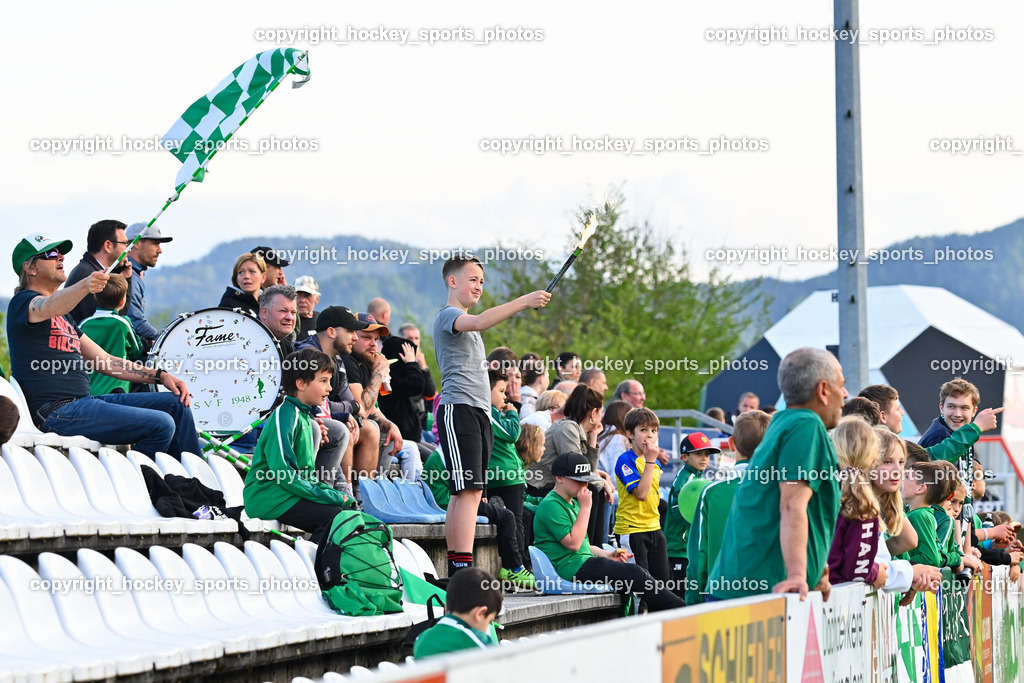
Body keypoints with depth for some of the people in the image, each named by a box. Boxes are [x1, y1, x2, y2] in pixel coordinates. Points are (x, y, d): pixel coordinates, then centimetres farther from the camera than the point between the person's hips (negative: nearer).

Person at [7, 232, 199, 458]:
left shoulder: (63, 314, 26)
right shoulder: (23, 303, -3)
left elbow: (105, 361, 23)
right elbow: (47, 308, -28)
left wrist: (159, 375, 11)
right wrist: (85, 286, -49)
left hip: (85, 402, 9)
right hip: (56, 412, -9)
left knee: (176, 403, 6)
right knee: (160, 425, -20)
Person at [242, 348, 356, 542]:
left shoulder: (304, 417, 19)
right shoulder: (284, 416, -12)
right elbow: (283, 473, -20)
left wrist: (334, 494, 5)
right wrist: (330, 497, -17)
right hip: (268, 499, -10)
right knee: (334, 515, -25)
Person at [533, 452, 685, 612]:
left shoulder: (572, 503, 21)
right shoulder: (550, 505, -11)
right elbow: (573, 543, -20)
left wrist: (608, 555, 12)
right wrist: (585, 507, -16)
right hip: (571, 570, -10)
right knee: (634, 573, -16)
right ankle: (681, 610, -12)